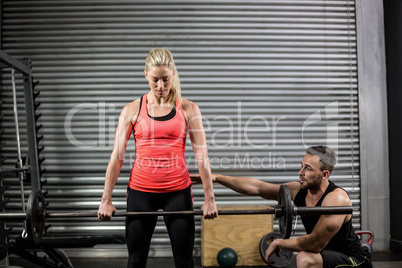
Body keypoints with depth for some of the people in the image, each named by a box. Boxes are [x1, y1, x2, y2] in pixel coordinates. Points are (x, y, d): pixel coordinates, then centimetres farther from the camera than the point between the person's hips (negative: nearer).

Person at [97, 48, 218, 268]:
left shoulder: (188, 109, 0)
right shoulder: (132, 110, 1)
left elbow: (201, 155, -2)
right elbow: (117, 156, 1)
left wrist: (209, 198, -4)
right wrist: (106, 199, 0)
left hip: (178, 190, 0)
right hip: (141, 190, 1)